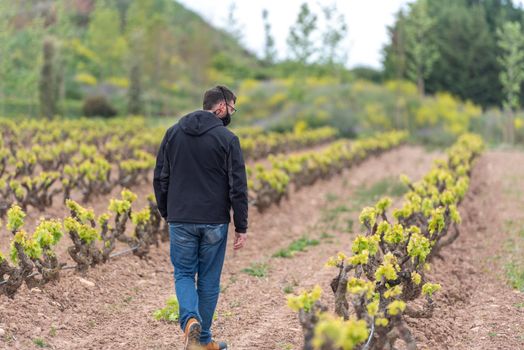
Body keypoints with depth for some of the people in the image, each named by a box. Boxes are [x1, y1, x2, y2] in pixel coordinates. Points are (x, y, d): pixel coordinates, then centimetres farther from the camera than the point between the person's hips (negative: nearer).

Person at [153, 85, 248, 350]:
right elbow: (238, 187, -8)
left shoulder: (173, 133, 5)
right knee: (209, 279, 10)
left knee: (183, 274, 13)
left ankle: (190, 319, -13)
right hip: (214, 221, -2)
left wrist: (166, 214, 19)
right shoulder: (227, 138, -8)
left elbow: (160, 178, 8)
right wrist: (241, 227, -2)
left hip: (180, 220, 2)